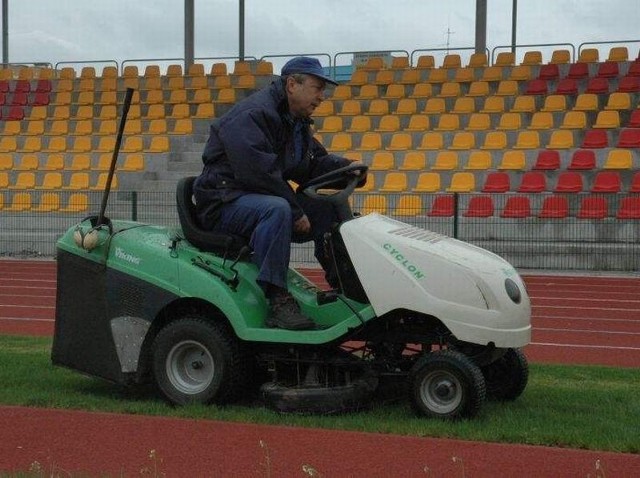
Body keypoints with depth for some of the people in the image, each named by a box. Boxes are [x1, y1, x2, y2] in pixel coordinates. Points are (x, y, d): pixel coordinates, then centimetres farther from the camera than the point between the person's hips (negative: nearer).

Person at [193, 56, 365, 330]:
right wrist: (296, 211, -25)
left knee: (330, 212, 0)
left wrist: (345, 168, -4)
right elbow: (257, 172, -28)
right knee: (276, 210, -39)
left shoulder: (297, 123, 16)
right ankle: (278, 300, -39)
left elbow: (314, 163, 18)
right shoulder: (252, 115, -17)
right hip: (224, 202, -10)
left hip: (264, 199, 10)